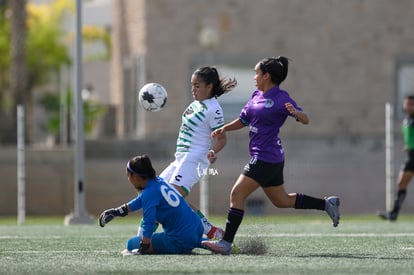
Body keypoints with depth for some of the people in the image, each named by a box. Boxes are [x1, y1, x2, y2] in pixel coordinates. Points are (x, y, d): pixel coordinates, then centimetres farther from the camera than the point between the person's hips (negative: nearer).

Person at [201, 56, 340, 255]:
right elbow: (243, 120, 22)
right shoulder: (257, 95, 13)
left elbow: (305, 120, -13)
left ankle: (226, 243, -13)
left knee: (237, 194, -13)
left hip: (266, 158, -10)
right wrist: (224, 128, 6)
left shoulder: (281, 98, -12)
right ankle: (326, 204, 29)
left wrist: (294, 112, -34)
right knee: (281, 201, 19)